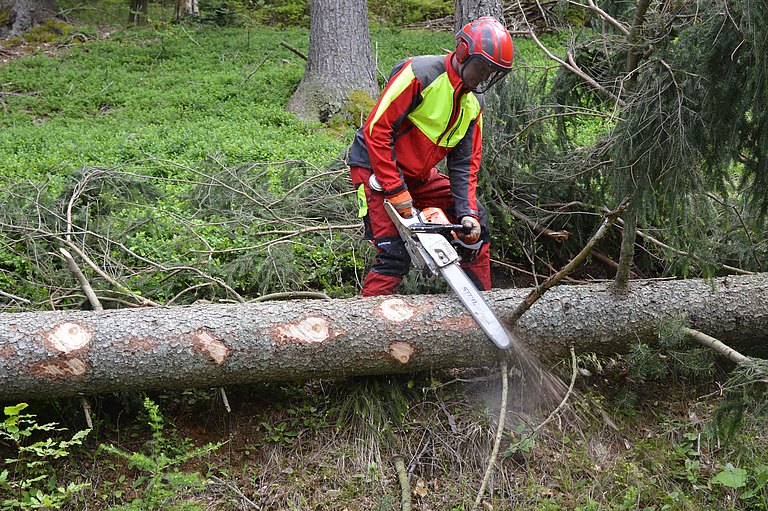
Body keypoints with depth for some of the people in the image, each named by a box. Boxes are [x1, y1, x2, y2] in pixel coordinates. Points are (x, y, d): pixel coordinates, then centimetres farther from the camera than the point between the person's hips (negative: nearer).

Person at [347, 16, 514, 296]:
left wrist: (467, 212, -12)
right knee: (396, 252, -19)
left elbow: (465, 163, 2)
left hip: (420, 175, 8)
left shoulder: (473, 102, 2)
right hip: (376, 168, -8)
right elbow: (377, 129, -26)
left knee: (476, 222, 8)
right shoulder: (420, 73, -23)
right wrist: (396, 191, -27)